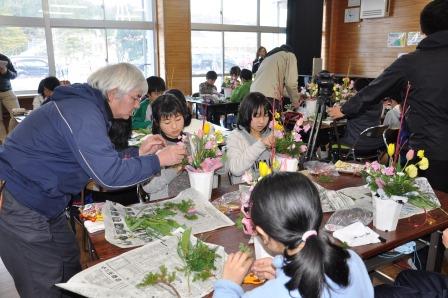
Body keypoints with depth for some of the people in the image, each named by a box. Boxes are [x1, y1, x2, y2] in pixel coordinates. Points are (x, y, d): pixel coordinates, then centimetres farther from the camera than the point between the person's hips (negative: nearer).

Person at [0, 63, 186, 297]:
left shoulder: (86, 106, 8)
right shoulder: (83, 112, -23)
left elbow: (100, 161, 13)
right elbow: (109, 175, -28)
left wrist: (139, 152, 4)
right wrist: (158, 160, -18)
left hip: (41, 203, 10)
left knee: (70, 267, 17)